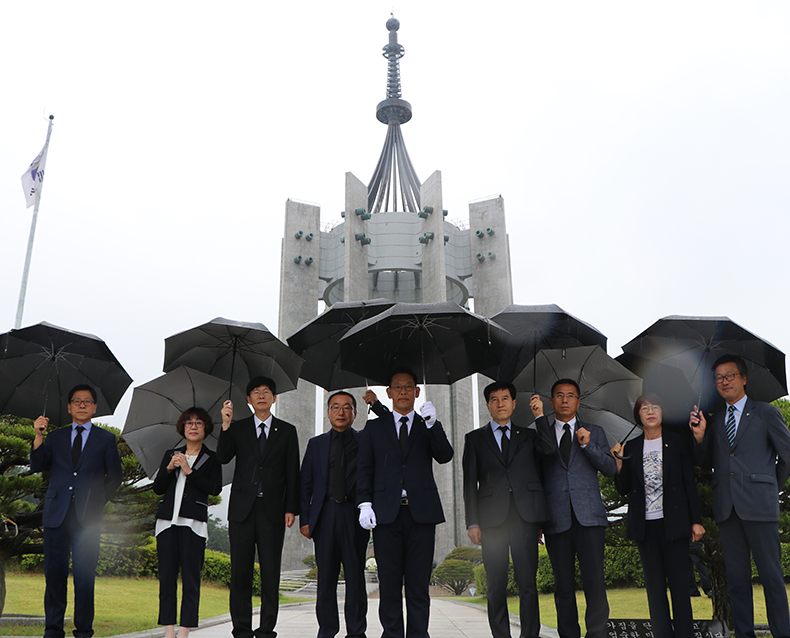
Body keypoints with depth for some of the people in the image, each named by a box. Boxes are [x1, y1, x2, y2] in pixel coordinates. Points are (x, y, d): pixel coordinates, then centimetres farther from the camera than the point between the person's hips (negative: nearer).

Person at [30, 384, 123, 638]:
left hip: (87, 515, -1)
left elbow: (114, 477, 11)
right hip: (56, 513, 2)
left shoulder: (106, 439, 11)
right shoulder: (54, 437, 16)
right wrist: (38, 436, -5)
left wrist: (98, 501, 3)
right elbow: (36, 467, 4)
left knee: (85, 574, 0)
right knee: (54, 572, 3)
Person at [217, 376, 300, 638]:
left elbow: (292, 473, 7)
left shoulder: (287, 431, 9)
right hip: (242, 509, 1)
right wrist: (225, 425, -17)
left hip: (273, 510, 0)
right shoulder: (237, 428, 10)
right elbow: (223, 458, -5)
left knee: (270, 573, 2)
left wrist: (291, 508, -1)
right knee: (240, 572, 3)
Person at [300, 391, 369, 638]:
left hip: (355, 514, -1)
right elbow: (306, 484, 11)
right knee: (326, 576, 5)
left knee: (356, 575, 2)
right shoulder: (316, 443, 13)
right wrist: (304, 519, 4)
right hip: (325, 514, 2)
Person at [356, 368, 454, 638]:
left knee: (419, 582, 1)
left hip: (421, 513, 0)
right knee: (389, 583, 3)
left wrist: (432, 424, -16)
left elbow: (445, 456, -3)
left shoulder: (429, 426, 13)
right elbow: (364, 469, 10)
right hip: (386, 512, 0)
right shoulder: (374, 428, 14)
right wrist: (365, 503, -2)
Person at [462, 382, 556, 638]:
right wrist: (472, 522, 0)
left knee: (527, 582, -2)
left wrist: (539, 415, -3)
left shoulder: (528, 436, 17)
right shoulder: (475, 438, 13)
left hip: (526, 515, 0)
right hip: (492, 518, 0)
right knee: (496, 585, 3)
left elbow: (550, 449, -4)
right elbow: (470, 483, 8)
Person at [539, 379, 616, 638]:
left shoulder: (594, 432, 15)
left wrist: (587, 444, -8)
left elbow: (611, 469, 6)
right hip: (556, 518, 0)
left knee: (594, 580, -8)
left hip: (588, 516, 0)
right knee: (563, 585, 2)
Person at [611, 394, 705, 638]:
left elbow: (689, 482, 4)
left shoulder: (676, 441, 4)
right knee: (654, 586, 6)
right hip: (645, 525, 2)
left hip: (673, 523, -2)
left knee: (679, 585, -1)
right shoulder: (631, 447, 8)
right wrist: (618, 463, -9)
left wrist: (696, 520, -1)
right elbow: (623, 489, 7)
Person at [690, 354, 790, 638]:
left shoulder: (766, 413, 4)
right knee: (737, 577, 8)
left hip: (758, 507, -4)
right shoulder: (715, 420, 15)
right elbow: (707, 464, 11)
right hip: (727, 508, 4)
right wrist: (700, 436, -5)